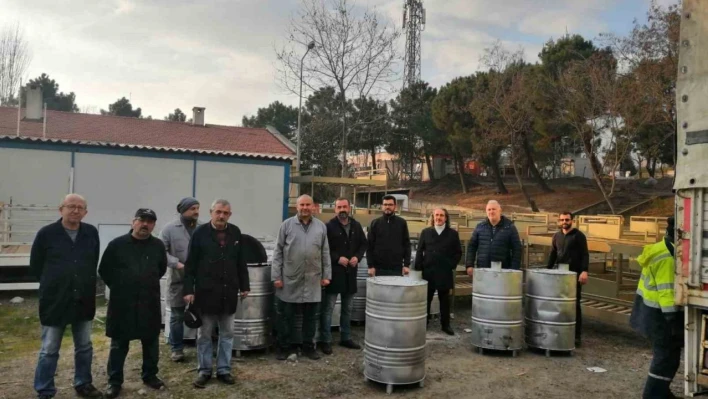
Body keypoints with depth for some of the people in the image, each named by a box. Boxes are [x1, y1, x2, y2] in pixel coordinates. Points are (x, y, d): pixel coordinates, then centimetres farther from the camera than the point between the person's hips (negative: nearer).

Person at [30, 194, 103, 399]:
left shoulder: (92, 233, -1)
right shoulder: (46, 233, -9)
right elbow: (35, 265, 2)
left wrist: (86, 285, 10)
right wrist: (53, 285, 8)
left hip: (84, 300, 3)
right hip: (55, 301, -3)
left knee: (84, 347, 14)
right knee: (49, 350, 7)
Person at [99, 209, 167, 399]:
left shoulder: (158, 245, 1)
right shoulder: (117, 244, -6)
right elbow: (104, 270, 3)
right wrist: (119, 288, 6)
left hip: (150, 303, 2)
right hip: (122, 303, -2)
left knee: (151, 342, 13)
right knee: (119, 344, 7)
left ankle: (150, 376, 28)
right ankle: (114, 381, 19)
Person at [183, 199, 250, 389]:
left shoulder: (235, 232, 3)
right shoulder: (200, 232, -6)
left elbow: (241, 261, 8)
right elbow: (190, 264, -6)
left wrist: (244, 285, 7)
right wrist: (189, 290, -10)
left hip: (228, 292, 3)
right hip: (206, 292, -3)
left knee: (227, 333, 11)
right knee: (204, 334, 9)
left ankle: (224, 369, 23)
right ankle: (204, 370, 21)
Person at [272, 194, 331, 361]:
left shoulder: (321, 227, 6)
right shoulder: (287, 225, -1)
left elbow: (325, 253, 9)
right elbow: (278, 252, -1)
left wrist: (326, 275, 6)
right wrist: (276, 276, -5)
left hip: (313, 281, 2)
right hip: (289, 280, -2)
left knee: (311, 317, 10)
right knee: (286, 317, 8)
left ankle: (308, 346, 24)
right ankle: (283, 347, 21)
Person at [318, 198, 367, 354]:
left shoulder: (356, 226, 7)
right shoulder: (329, 226, -8)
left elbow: (364, 244, 15)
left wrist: (357, 257, -2)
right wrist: (337, 258, -17)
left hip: (350, 272, 6)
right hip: (333, 271, -5)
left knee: (348, 308, 15)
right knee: (328, 308, -1)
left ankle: (346, 338, 27)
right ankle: (325, 340, 7)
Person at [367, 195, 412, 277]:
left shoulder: (402, 223, 6)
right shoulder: (375, 223, 6)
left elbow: (407, 244, 5)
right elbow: (370, 245, 4)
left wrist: (406, 264, -2)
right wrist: (370, 266, -4)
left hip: (397, 268, 0)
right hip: (379, 268, 0)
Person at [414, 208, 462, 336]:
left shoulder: (453, 233, 4)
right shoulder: (425, 232, 6)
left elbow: (458, 252, 5)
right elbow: (419, 251, 5)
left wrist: (452, 265, -5)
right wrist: (418, 268, -2)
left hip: (445, 273, 0)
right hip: (428, 272, 1)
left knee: (444, 300, 8)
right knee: (426, 299, 6)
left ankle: (446, 325, 16)